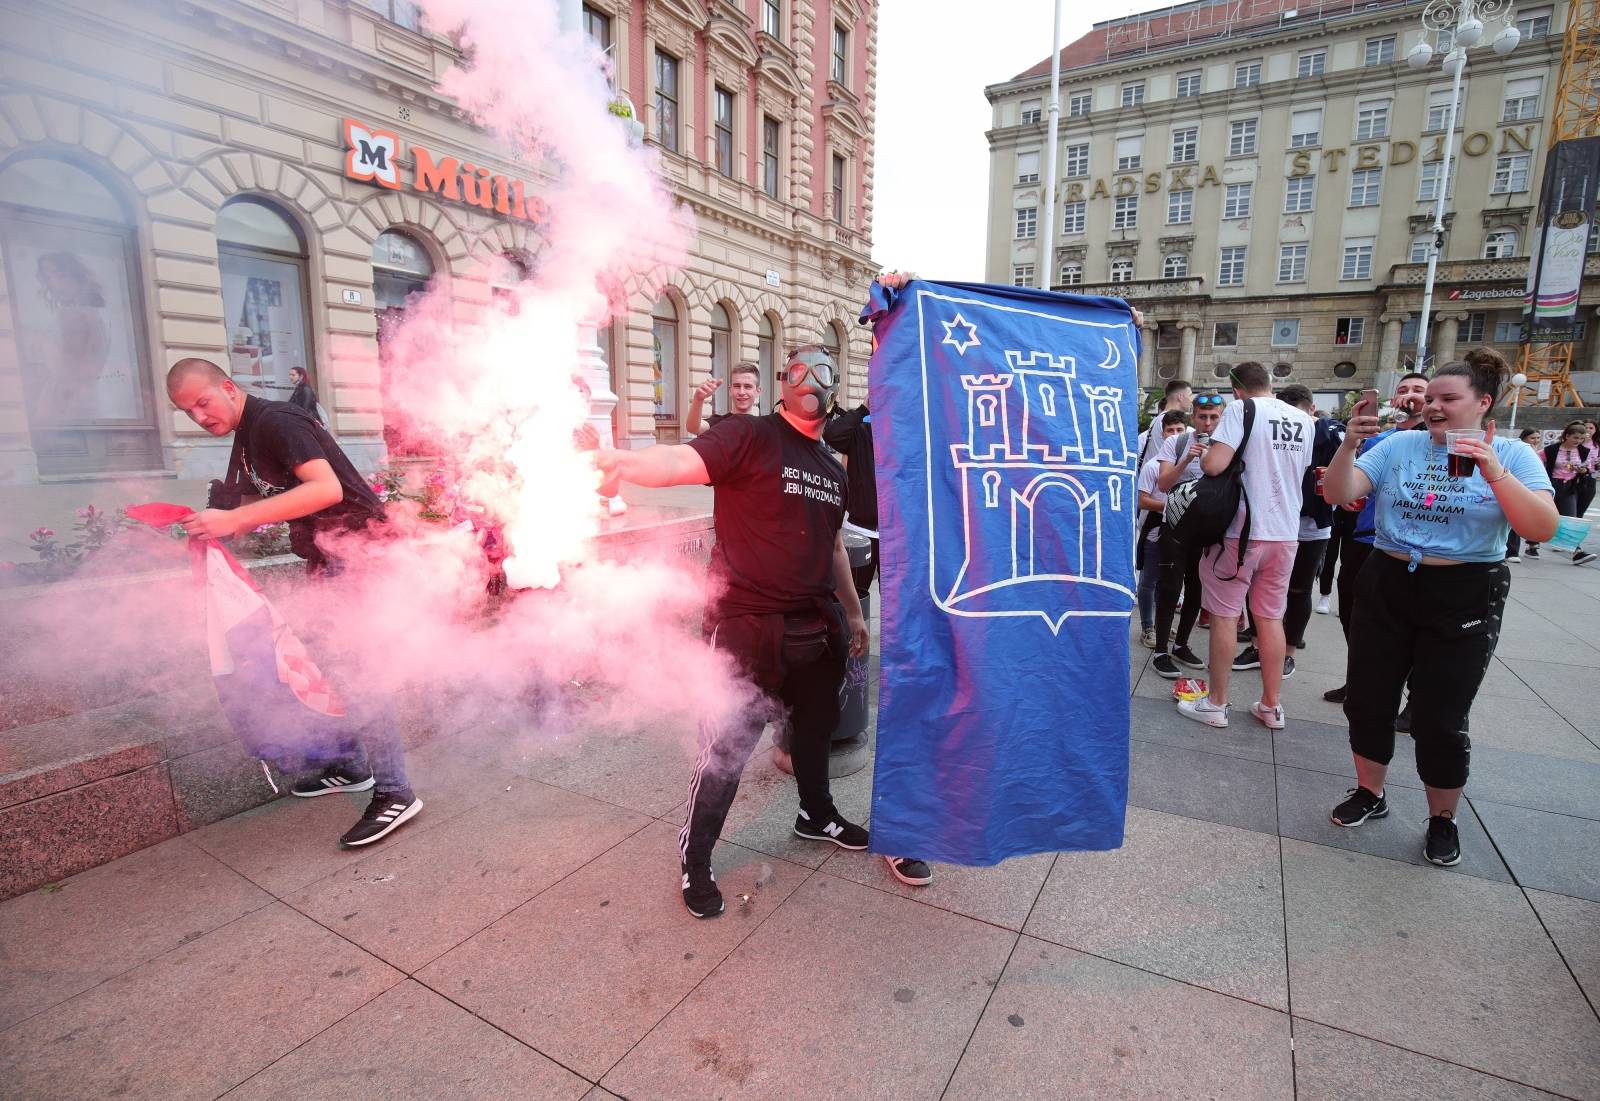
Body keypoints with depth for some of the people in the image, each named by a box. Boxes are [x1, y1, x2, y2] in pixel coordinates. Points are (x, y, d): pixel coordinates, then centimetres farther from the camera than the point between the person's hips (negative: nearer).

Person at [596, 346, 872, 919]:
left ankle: (817, 814, 49)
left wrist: (853, 612, 27)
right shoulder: (748, 437, -9)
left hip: (816, 628, 8)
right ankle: (694, 859, 23)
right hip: (747, 627, -7)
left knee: (816, 726, 23)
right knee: (725, 749, 0)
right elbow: (681, 460, -26)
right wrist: (625, 462, -46)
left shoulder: (832, 469, 14)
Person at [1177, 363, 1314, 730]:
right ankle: (1271, 706, 21)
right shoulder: (1305, 419, 9)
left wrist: (1203, 456, 0)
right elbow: (1299, 472, 21)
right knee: (1271, 618, 13)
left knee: (1225, 615, 3)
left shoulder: (1242, 409, -9)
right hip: (1286, 533, 6)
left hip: (1241, 530, -6)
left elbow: (1214, 465, -21)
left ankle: (1216, 704, 11)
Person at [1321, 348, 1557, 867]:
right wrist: (1349, 445, -24)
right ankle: (1369, 793, 31)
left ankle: (1443, 818, 28)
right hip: (1386, 590, 2)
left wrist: (1492, 471, -28)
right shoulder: (1400, 445, -1)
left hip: (1463, 601, -2)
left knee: (1440, 718, 5)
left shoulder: (1511, 455, -4)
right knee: (1368, 701, 10)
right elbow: (1338, 494, -9)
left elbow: (1543, 528, -16)